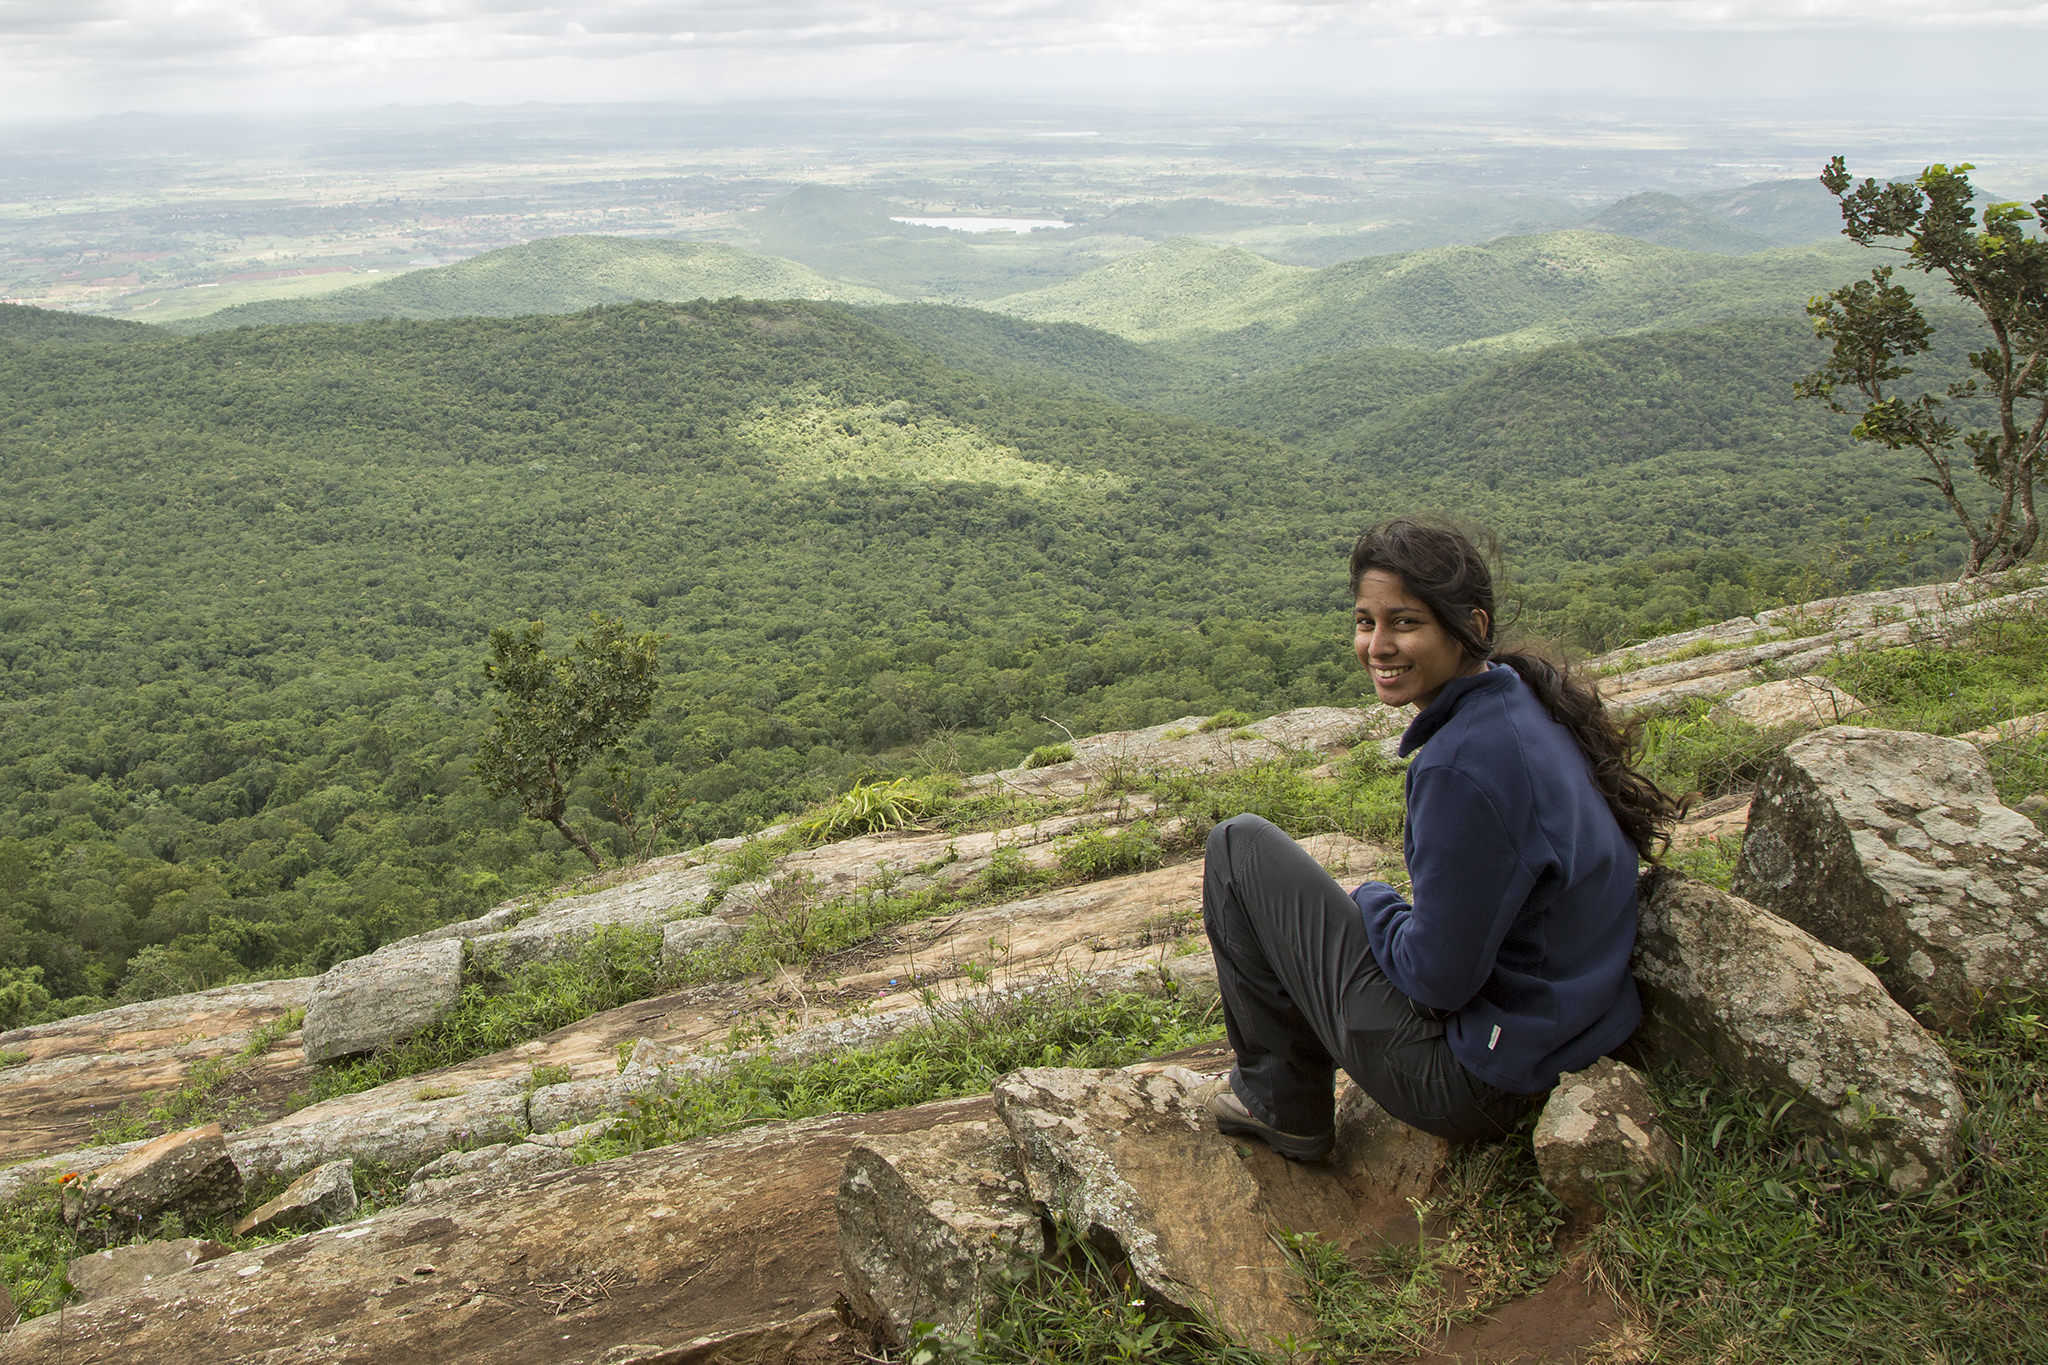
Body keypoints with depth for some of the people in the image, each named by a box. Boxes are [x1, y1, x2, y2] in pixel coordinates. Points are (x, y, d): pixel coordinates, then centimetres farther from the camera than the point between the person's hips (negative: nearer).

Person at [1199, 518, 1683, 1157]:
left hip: (1473, 1085, -9)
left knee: (1239, 845, 0)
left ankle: (1281, 1101, 12)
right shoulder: (1523, 701, 1)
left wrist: (1373, 904, -4)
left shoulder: (1463, 765, -28)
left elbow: (1439, 978, -22)